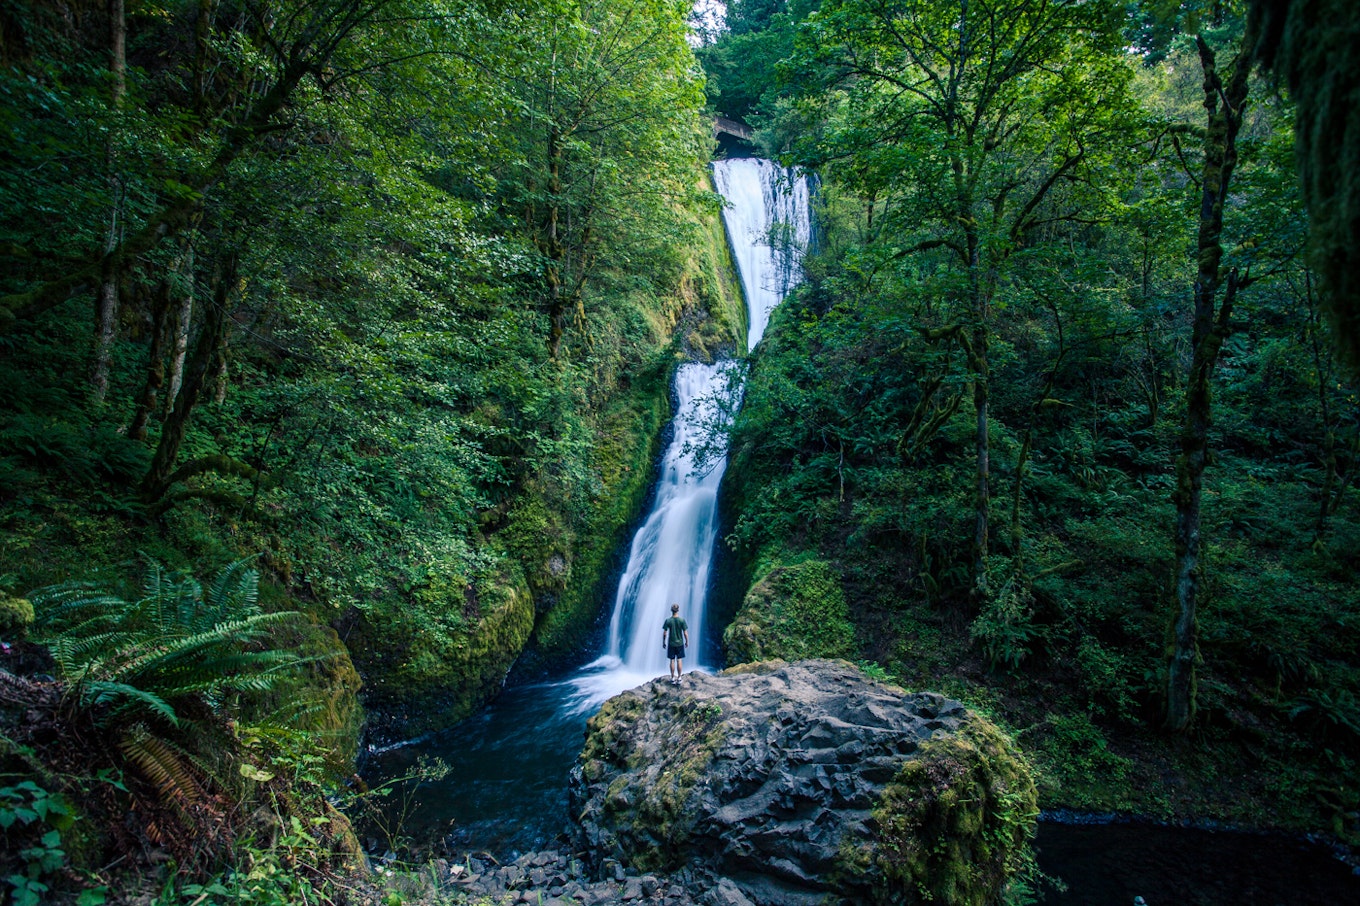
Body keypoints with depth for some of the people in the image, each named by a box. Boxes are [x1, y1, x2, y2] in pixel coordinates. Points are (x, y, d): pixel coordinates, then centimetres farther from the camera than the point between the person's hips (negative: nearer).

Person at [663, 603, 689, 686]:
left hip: (671, 644, 0)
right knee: (679, 660, 7)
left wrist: (663, 642, 6)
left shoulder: (668, 621, -9)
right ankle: (679, 678, 9)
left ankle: (673, 678, 11)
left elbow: (664, 633, -7)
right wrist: (687, 641, 5)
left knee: (672, 661, 7)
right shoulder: (682, 620, -11)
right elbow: (685, 633, -9)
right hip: (680, 643, 0)